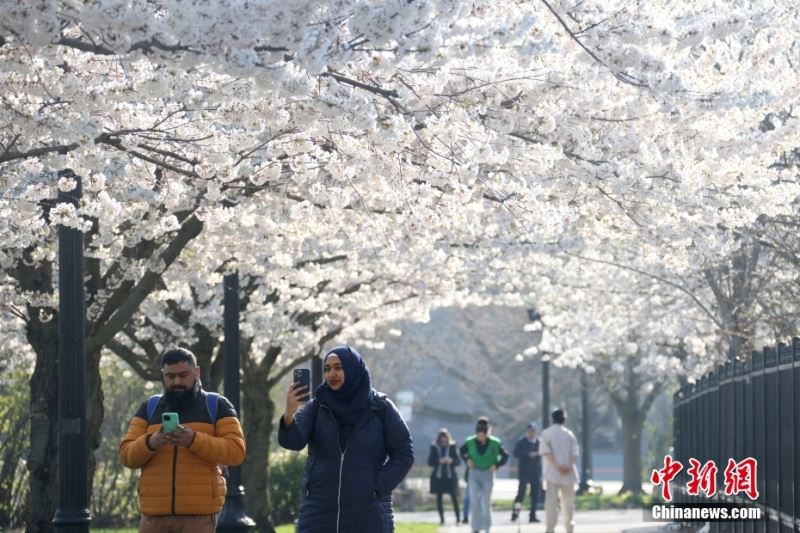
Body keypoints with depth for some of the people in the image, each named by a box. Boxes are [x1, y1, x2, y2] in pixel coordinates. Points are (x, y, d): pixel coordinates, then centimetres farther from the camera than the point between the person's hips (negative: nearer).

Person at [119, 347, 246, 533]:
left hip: (199, 513, -3)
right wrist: (150, 443, -16)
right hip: (154, 514, 3)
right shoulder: (149, 408, 15)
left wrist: (194, 440, -20)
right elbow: (127, 454, 6)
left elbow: (236, 451, -6)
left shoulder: (217, 406, 6)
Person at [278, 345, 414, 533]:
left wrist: (378, 487, -8)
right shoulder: (316, 407, 3)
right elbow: (293, 441, -13)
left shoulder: (380, 408, -1)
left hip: (368, 518, -2)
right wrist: (289, 415, -34)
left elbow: (404, 454, 2)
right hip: (319, 515, 2)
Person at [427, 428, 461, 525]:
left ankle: (458, 518, -1)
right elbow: (430, 462, 1)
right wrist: (439, 461, -15)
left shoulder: (452, 447, 4)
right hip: (438, 477, 1)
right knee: (439, 498, 3)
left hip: (450, 476, -1)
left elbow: (458, 461, 3)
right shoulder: (434, 448, 5)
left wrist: (451, 461, -17)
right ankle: (441, 519, 10)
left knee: (454, 497, -7)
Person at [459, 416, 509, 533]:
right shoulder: (470, 442, -7)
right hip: (474, 473, 1)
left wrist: (496, 465, -12)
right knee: (474, 501, -5)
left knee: (486, 502, 3)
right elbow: (462, 451, 13)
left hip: (488, 474, -1)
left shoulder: (494, 443, -11)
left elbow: (505, 456, 0)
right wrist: (467, 460, -3)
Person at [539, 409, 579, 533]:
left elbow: (546, 452, -10)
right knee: (568, 500, 13)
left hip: (553, 472, -2)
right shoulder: (569, 434, 10)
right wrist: (569, 465, -12)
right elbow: (574, 453, -2)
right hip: (569, 472, 2)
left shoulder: (546, 433, 2)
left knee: (551, 500, -4)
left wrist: (557, 465, -14)